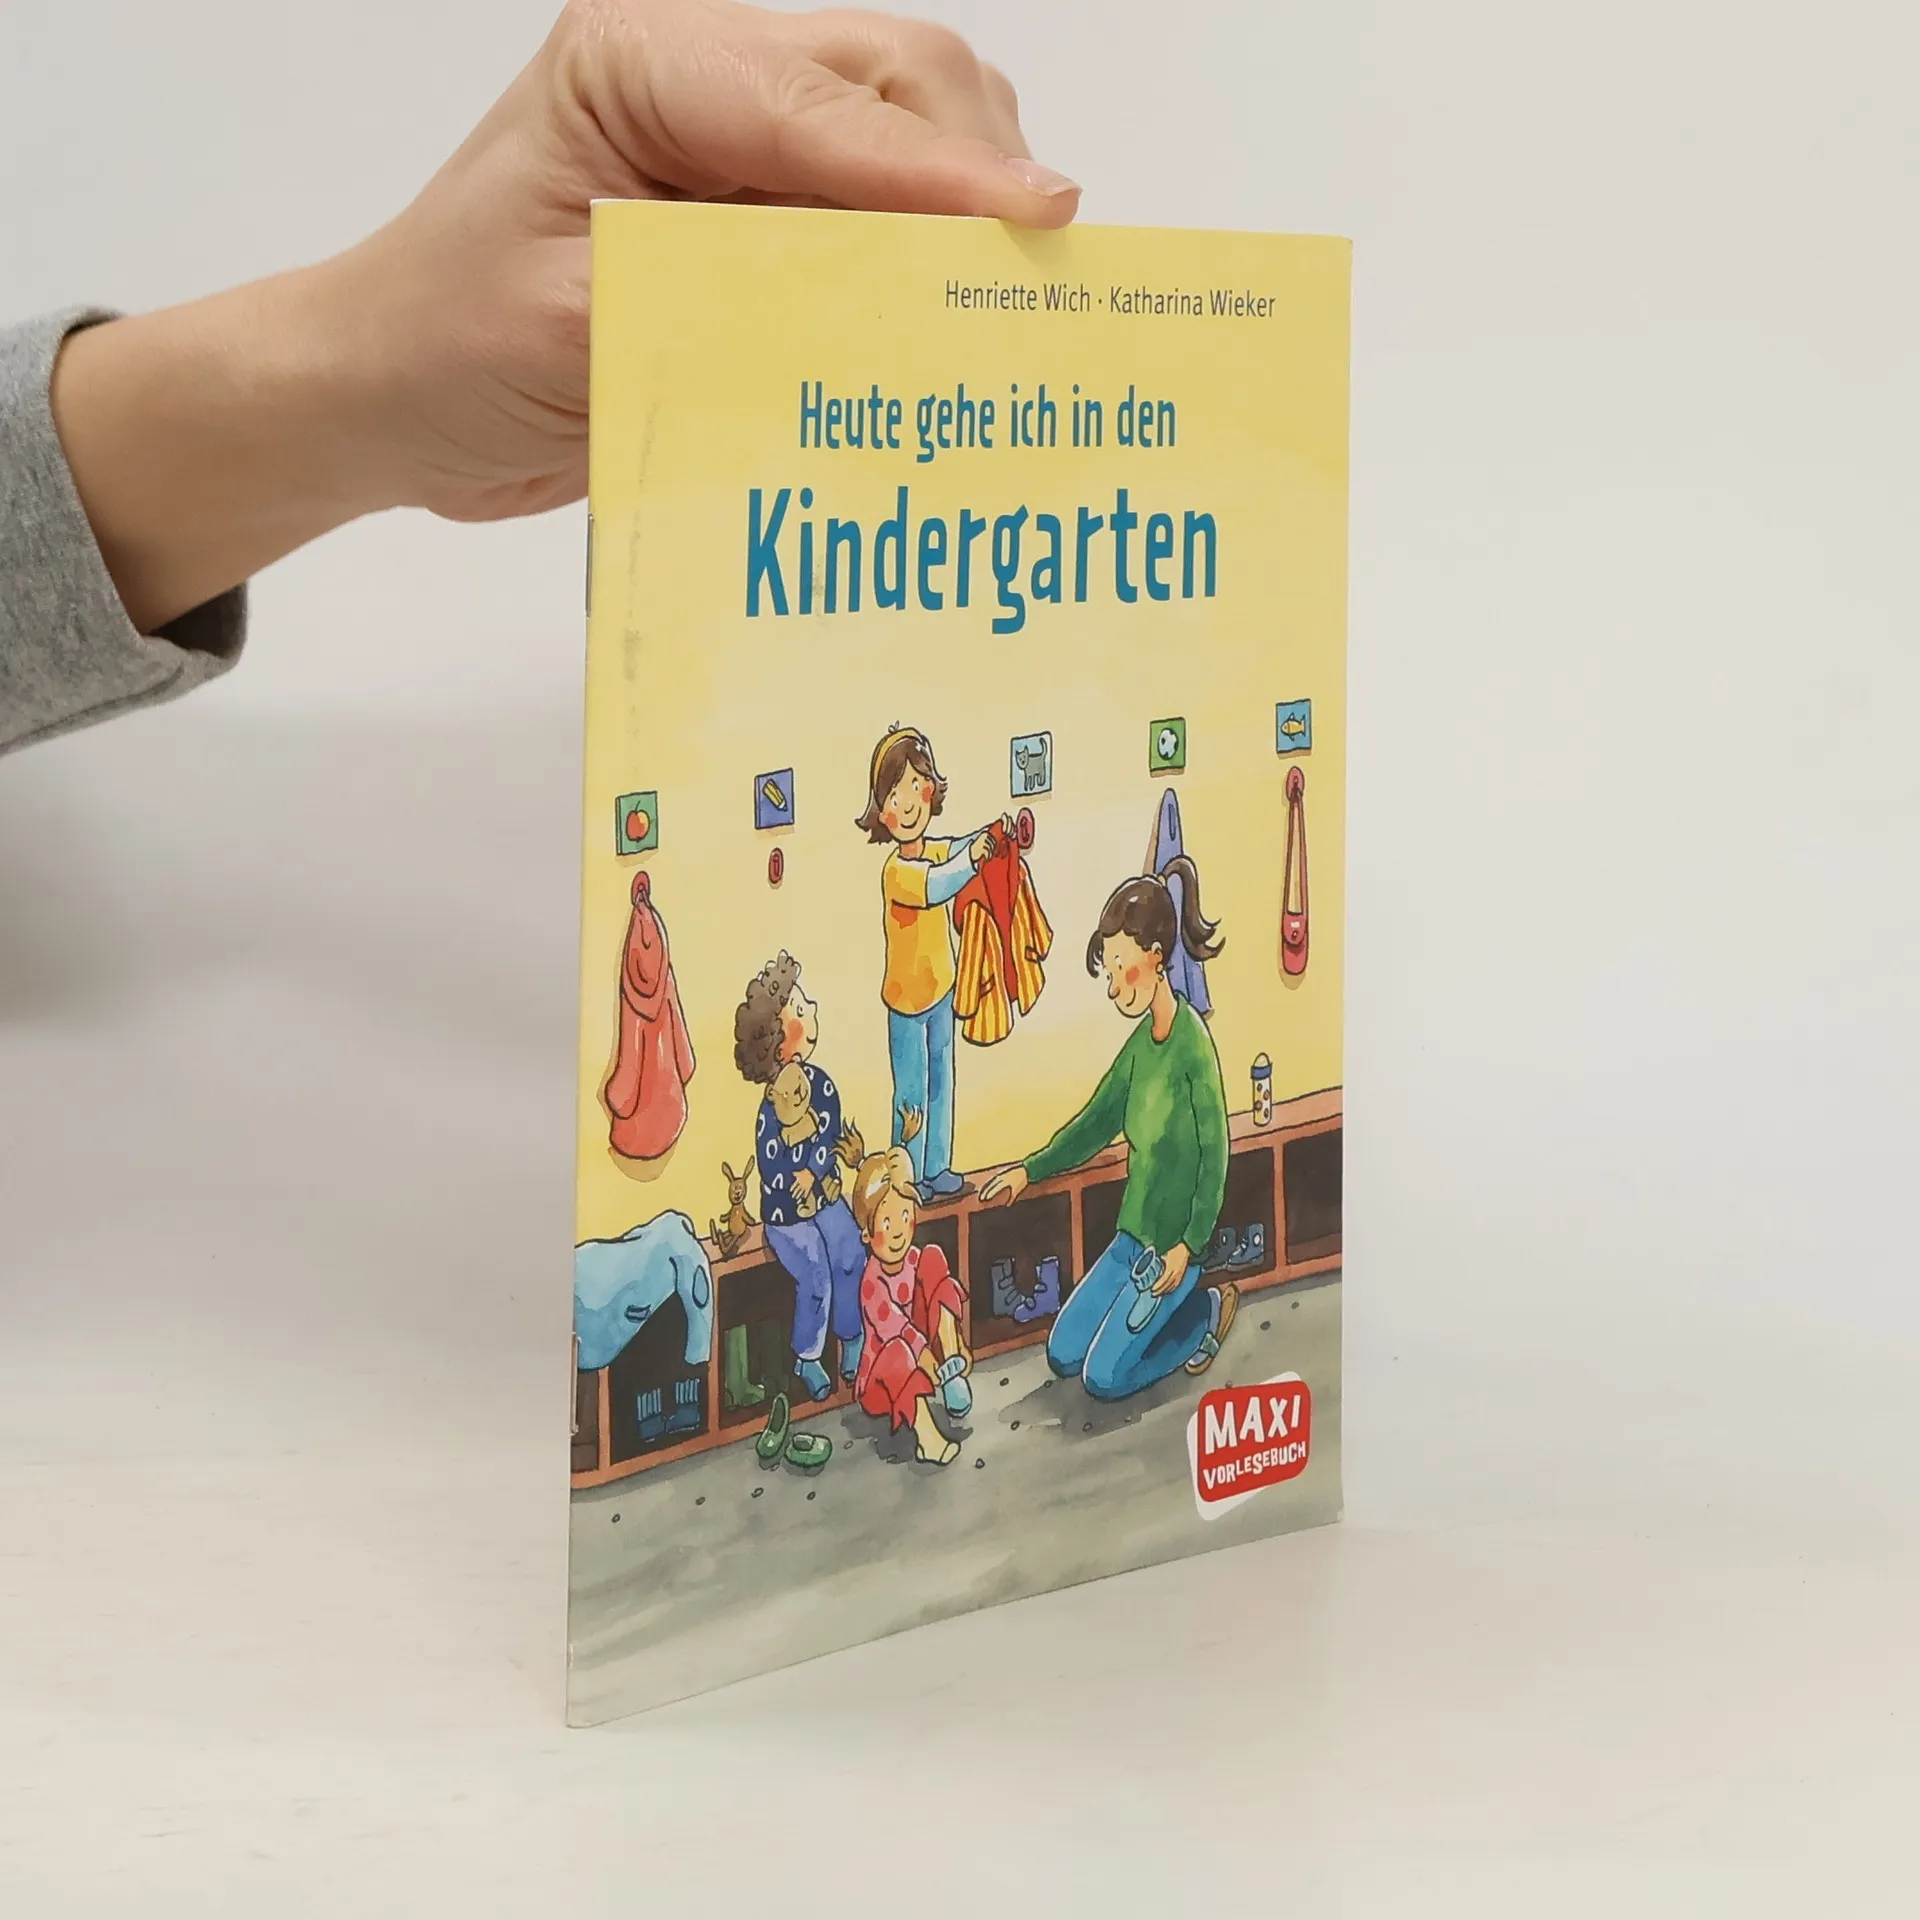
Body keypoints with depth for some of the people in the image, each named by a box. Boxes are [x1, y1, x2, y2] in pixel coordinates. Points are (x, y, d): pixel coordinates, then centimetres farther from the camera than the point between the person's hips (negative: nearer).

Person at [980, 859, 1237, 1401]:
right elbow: (1096, 1122, 16)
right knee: (1062, 1355, 10)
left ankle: (1207, 1309, 10)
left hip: (1172, 1246, -8)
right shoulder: (1141, 1041, 5)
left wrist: (1189, 1245, -22)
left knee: (1103, 1376, -7)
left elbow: (1215, 1155, -20)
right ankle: (1176, 1306, 19)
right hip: (1132, 1236, 8)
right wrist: (1029, 1170, 10)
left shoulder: (1192, 1044, -20)